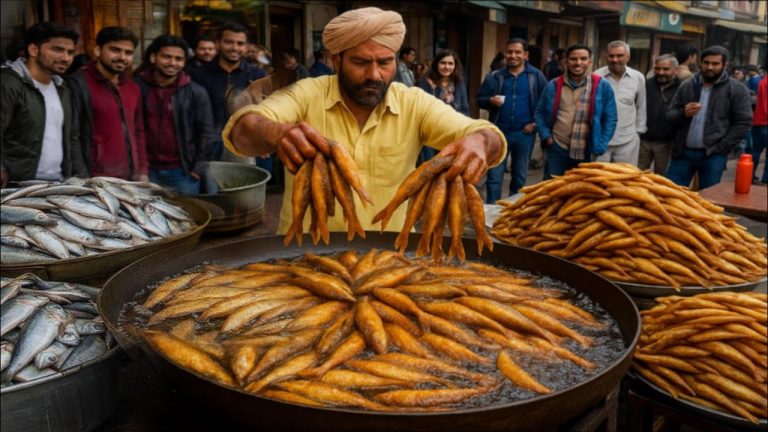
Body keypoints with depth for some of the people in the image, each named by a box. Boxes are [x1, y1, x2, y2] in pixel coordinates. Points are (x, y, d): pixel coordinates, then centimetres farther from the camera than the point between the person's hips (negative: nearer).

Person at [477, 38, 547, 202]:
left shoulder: (536, 76, 0)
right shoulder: (494, 77, 3)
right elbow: (480, 99, 6)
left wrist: (536, 123, -6)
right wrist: (490, 101, -15)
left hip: (524, 133, 0)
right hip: (499, 132, 0)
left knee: (519, 176, 13)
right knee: (494, 176, 1)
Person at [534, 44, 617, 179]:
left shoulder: (602, 86, -3)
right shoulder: (554, 85, 1)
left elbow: (610, 118, 0)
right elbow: (540, 112, 10)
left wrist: (600, 146, -6)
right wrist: (545, 135, -3)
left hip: (587, 152, -1)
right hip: (557, 150, 1)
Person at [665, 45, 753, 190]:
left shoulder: (737, 89, -2)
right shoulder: (686, 86, 8)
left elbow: (743, 122, -4)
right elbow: (669, 115, 7)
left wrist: (720, 148, -9)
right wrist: (683, 113, -15)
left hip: (713, 155, -3)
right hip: (683, 152, 3)